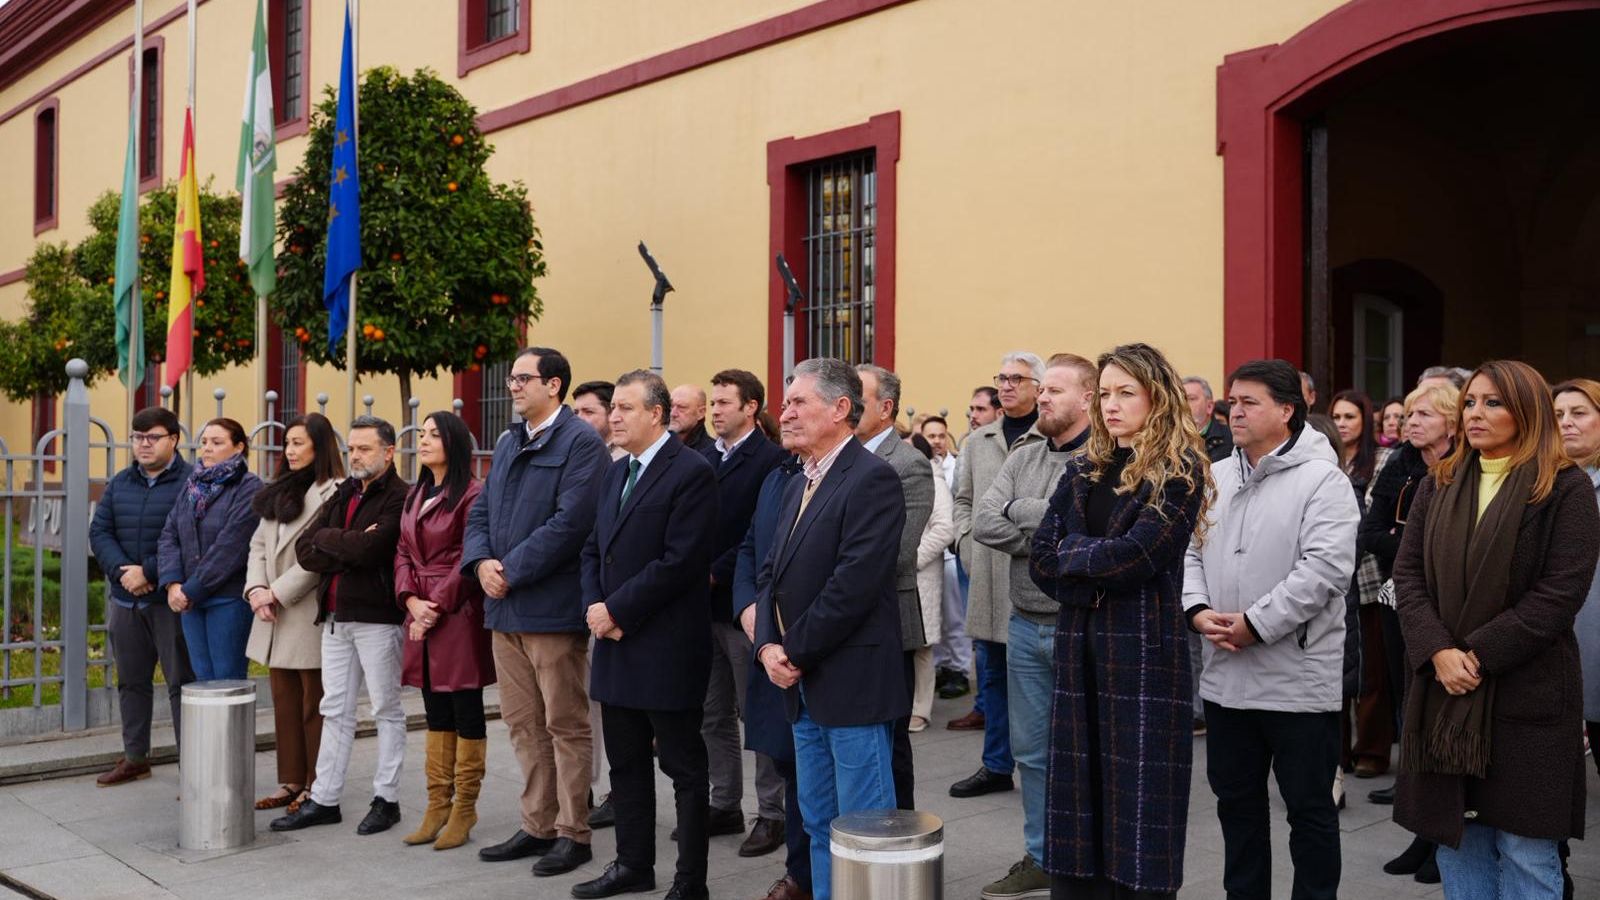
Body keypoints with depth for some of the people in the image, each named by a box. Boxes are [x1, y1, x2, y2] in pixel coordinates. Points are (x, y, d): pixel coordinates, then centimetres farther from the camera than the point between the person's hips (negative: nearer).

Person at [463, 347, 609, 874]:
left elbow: (571, 520, -19)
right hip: (505, 608, 8)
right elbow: (480, 513, 16)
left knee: (565, 726, 2)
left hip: (552, 607, -8)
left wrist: (512, 571, -17)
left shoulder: (581, 443, -9)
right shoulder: (507, 444, 18)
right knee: (523, 724, 14)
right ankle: (537, 826, 24)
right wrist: (481, 561, -4)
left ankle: (572, 833, 12)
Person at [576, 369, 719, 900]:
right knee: (625, 763, 16)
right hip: (616, 643, 8)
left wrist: (616, 610, -16)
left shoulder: (691, 472, -12)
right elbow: (593, 550, 16)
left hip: (666, 648, -8)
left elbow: (681, 560, -19)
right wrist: (593, 606, -3)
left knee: (684, 767, 3)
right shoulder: (616, 474, 14)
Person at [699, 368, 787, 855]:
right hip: (703, 604, 7)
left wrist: (717, 573, -15)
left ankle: (771, 814, 13)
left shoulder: (772, 459, -10)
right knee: (713, 715, 14)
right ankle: (724, 806, 26)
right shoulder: (702, 459, 13)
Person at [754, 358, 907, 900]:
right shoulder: (799, 485, 15)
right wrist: (768, 645, -3)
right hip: (804, 685, 9)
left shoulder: (872, 479, -14)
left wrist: (796, 652, -15)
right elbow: (772, 572, 13)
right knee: (819, 825, 17)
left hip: (852, 682, -9)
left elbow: (854, 582, -21)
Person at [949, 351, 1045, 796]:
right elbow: (963, 499, 20)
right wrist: (968, 542, 7)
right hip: (988, 577, 6)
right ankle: (997, 766, 25)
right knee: (992, 673, 14)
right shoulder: (977, 442, 13)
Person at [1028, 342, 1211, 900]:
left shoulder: (1179, 472, -4)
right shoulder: (1082, 471, 13)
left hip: (1144, 650, -5)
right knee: (1078, 791, 8)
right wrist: (1096, 583, -10)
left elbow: (1137, 554, -16)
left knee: (1138, 791, 0)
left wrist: (1072, 554, -3)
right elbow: (1043, 561, 5)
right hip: (1079, 649, 5)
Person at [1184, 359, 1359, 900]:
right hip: (1225, 676, 6)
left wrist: (1254, 624, -20)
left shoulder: (1323, 481, -10)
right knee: (1236, 800, 17)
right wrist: (1197, 610, -8)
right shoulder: (1214, 478, 10)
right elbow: (1190, 551, 10)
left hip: (1299, 680, -6)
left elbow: (1326, 568, -20)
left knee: (1310, 808, 7)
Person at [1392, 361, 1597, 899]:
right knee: (1454, 834, 12)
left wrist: (1480, 655, -16)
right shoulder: (1438, 486, 10)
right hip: (1444, 689, 5)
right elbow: (1407, 573, 3)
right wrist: (1439, 651, -12)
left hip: (1528, 691, -4)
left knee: (1525, 845, 2)